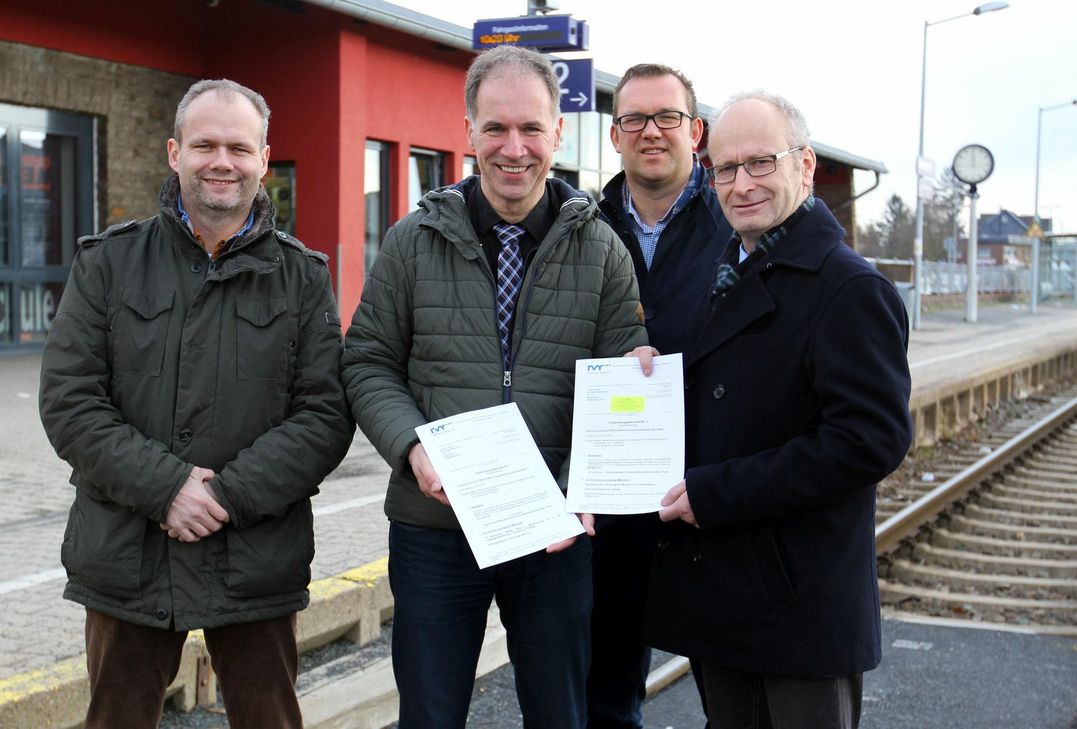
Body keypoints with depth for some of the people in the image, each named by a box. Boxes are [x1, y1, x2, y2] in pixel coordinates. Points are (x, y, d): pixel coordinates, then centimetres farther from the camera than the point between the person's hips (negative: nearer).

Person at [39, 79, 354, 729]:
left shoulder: (300, 276, 3)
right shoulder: (109, 262, 4)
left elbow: (326, 412, -4)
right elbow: (69, 400, -3)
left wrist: (229, 493, -15)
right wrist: (163, 487, -15)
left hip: (256, 560, 0)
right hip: (125, 558, 1)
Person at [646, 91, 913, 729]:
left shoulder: (852, 288, -15)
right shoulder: (722, 276, 12)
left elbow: (873, 438, -24)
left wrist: (715, 493, -22)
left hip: (801, 604, -8)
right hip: (717, 595, 8)